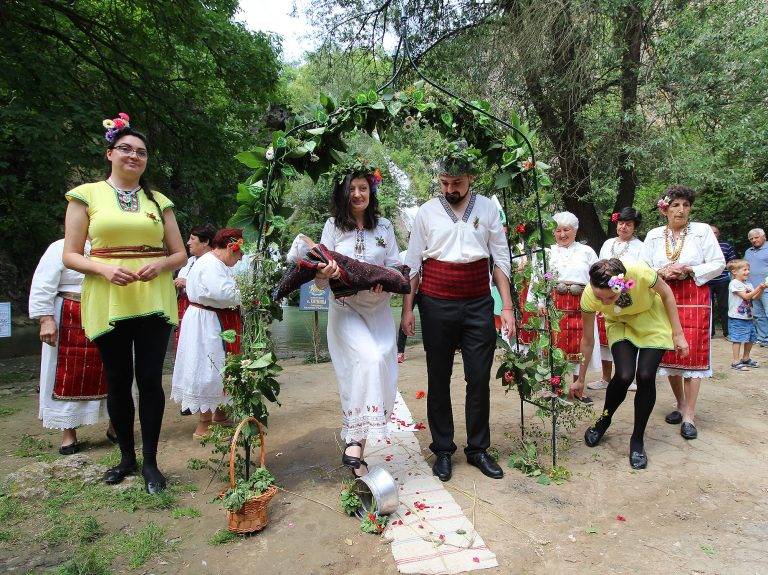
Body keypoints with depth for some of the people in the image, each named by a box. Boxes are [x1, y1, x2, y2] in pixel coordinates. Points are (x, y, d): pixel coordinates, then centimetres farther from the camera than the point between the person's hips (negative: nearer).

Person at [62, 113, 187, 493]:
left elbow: (181, 255, 11)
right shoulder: (87, 195, 5)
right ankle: (127, 457, 27)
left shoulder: (159, 201, 11)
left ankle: (150, 462, 13)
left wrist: (160, 264, -11)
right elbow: (70, 255, 2)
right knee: (118, 381, 9)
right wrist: (104, 267, -17)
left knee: (150, 379, 0)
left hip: (154, 300, 1)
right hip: (107, 302, -1)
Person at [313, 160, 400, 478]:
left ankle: (355, 440, 13)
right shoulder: (333, 225, 1)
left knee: (378, 368, -4)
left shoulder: (384, 226, 7)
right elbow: (321, 281, -2)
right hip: (345, 310, -3)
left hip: (378, 310, 3)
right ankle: (355, 442, -17)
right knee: (370, 359, -25)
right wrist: (324, 274, -25)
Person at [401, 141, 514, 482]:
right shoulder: (427, 212, 3)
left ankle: (478, 448, 23)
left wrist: (507, 307, 0)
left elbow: (501, 259, 5)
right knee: (439, 379, 8)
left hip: (478, 304, 1)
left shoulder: (488, 209, 5)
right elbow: (412, 263, 5)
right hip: (436, 304, 0)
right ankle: (443, 450, 23)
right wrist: (407, 309, 1)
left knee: (479, 379, 5)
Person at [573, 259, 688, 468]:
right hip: (620, 325, 1)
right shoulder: (589, 296, -31)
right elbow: (587, 341, -15)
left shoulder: (640, 273, -39)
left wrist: (678, 334, -9)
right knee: (624, 376, -19)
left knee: (645, 376, -14)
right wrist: (580, 380, -5)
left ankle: (637, 440, 7)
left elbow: (666, 293, -14)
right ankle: (604, 421, 12)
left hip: (652, 322, 0)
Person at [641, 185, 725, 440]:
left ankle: (689, 415, -1)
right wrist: (662, 272, -10)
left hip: (694, 298, -2)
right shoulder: (654, 235, 9)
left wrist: (689, 270, -13)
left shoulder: (702, 231, 3)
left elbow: (718, 263, 1)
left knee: (692, 352, -6)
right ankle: (680, 404, 23)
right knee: (669, 352, 5)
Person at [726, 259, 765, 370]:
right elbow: (746, 296, -18)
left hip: (748, 317, 9)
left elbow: (755, 297, 8)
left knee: (751, 338, 15)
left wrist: (762, 289, -6)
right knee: (737, 339, -7)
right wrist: (758, 288, -20)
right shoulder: (734, 283, -12)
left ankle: (746, 358, 31)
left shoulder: (748, 284, 13)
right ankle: (736, 362, -3)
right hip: (737, 318, -9)